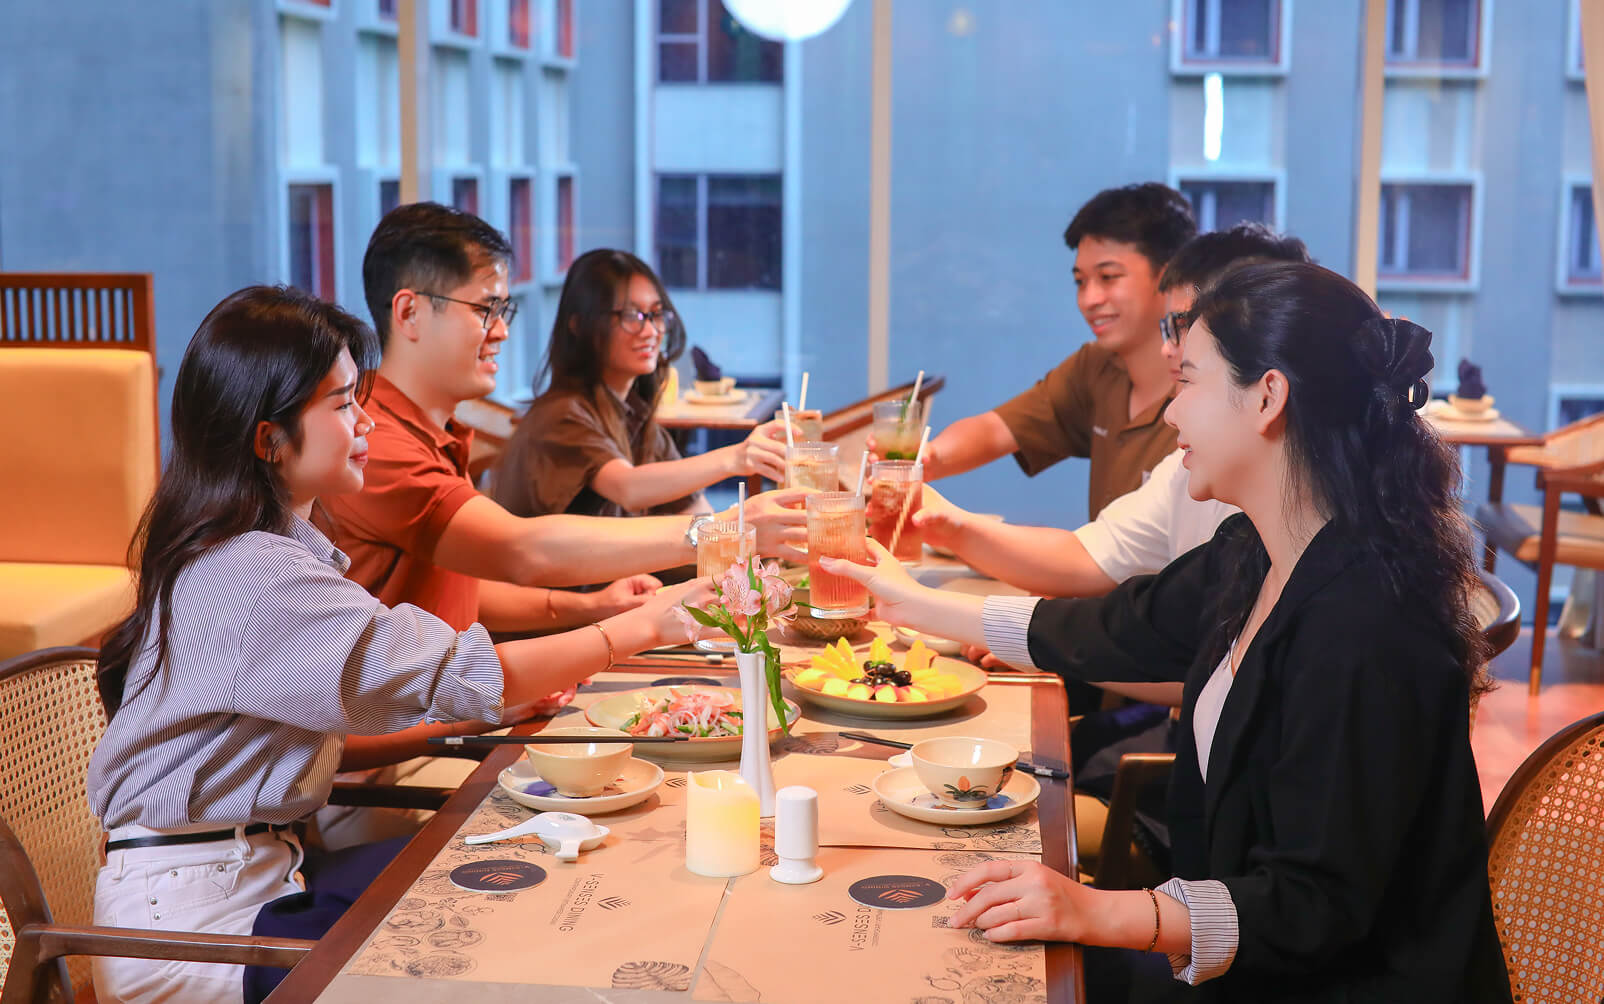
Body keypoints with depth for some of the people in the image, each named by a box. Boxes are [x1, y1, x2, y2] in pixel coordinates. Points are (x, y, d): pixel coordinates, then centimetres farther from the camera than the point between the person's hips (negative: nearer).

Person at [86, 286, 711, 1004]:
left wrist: (523, 690, 3)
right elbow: (456, 678, -25)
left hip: (254, 868, 9)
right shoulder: (255, 578, -22)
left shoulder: (265, 551, 11)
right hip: (186, 916, -9)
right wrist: (641, 628, -17)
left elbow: (337, 714, 11)